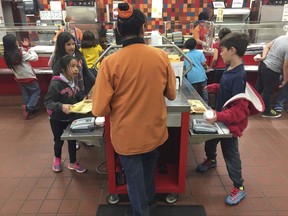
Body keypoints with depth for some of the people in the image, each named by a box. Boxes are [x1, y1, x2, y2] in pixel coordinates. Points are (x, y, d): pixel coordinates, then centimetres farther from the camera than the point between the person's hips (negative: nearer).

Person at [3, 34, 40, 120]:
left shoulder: (7, 55, -7)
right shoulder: (21, 53, -24)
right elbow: (35, 57, -15)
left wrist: (24, 47, 6)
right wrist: (27, 47, -7)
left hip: (19, 78, 6)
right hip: (29, 77, -6)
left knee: (25, 94, 19)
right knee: (36, 91, 12)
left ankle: (28, 109, 23)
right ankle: (29, 107, -3)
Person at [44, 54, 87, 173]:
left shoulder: (74, 81, -6)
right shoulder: (56, 84, -26)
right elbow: (47, 102, -27)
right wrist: (61, 106, -42)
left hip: (71, 117, 5)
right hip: (57, 119, -5)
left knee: (72, 140, 13)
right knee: (59, 141, 15)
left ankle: (73, 163, 34)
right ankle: (57, 159, 45)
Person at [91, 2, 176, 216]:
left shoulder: (110, 62, -20)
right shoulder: (161, 56, -12)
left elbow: (100, 109, -18)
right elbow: (171, 94, 1)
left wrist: (118, 106, 2)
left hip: (128, 135, -3)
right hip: (155, 131, 4)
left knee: (134, 177, 20)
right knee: (149, 168, 30)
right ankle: (149, 197, 58)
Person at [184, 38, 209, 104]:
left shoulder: (186, 56, 10)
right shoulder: (200, 53, 3)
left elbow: (185, 66, 12)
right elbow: (204, 64, -2)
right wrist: (206, 68, 19)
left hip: (191, 78, 2)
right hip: (201, 76, -2)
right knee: (204, 92, 5)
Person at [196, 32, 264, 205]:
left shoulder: (239, 76, -30)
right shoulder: (230, 70, -3)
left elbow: (240, 108, -32)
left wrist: (219, 116, -39)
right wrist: (214, 88, 3)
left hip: (230, 122, -9)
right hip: (221, 117, 9)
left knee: (230, 153, 7)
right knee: (210, 142, 28)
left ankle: (239, 188, 27)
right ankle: (211, 160, 59)